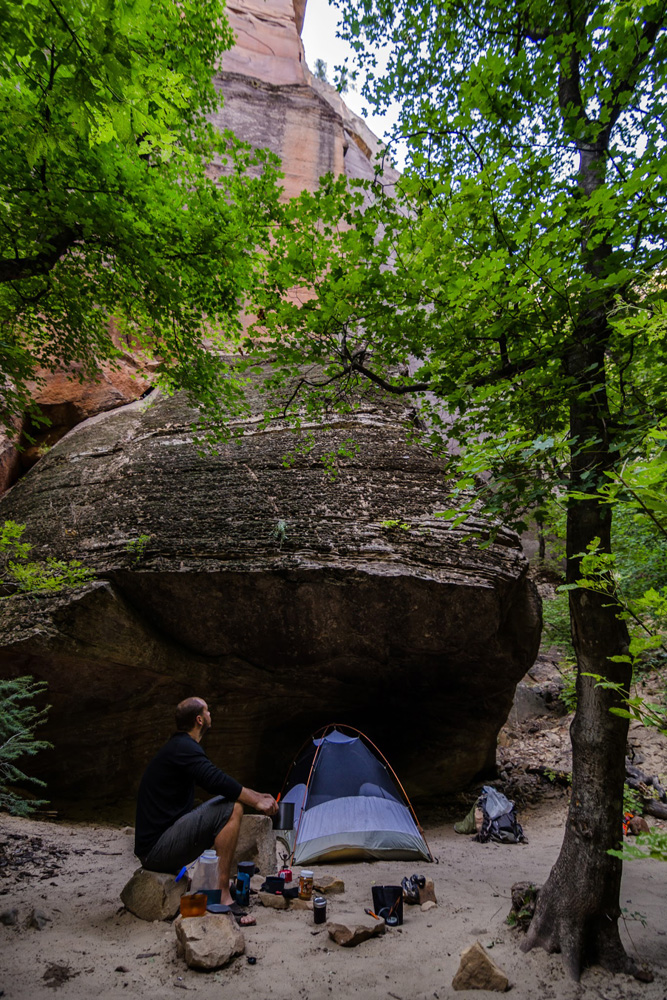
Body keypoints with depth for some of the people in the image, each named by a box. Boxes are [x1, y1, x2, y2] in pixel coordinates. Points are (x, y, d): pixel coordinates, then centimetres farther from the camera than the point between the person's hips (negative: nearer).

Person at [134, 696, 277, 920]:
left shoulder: (178, 746, 16)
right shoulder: (184, 748, -15)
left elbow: (217, 783, 24)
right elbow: (217, 781, -27)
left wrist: (255, 795, 18)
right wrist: (256, 801, -17)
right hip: (157, 849, -10)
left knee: (228, 800, 18)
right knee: (232, 809, -18)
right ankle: (222, 896, -16)